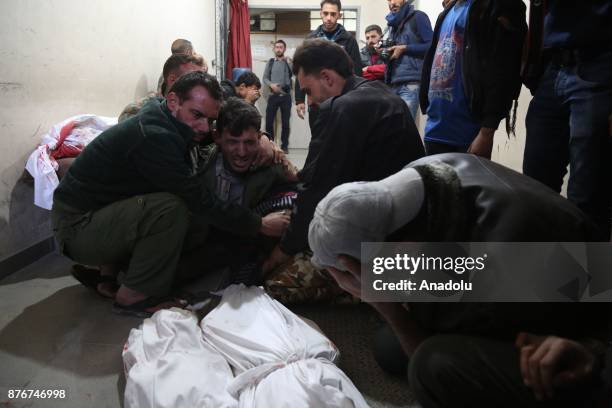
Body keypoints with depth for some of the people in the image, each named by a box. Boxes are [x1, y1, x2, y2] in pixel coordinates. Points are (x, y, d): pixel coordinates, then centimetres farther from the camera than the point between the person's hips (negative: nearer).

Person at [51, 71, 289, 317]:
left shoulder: (160, 116, -1)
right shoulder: (153, 137, -29)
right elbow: (201, 203, -26)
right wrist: (260, 225, -17)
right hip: (77, 228, -9)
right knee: (173, 207, -28)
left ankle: (112, 269, 14)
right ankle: (134, 297, -11)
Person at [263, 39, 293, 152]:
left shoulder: (289, 62, 4)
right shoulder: (270, 62, 9)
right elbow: (265, 78, 6)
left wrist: (287, 61, -19)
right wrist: (271, 85, -13)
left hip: (286, 96, -1)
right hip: (273, 96, 1)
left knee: (285, 122, 3)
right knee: (269, 121, 0)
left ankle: (284, 146, 12)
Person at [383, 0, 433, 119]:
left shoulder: (417, 17, 3)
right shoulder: (392, 22, 22)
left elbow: (431, 46, -6)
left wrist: (404, 48, -9)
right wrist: (385, 53, 6)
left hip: (411, 82, -6)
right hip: (393, 82, 6)